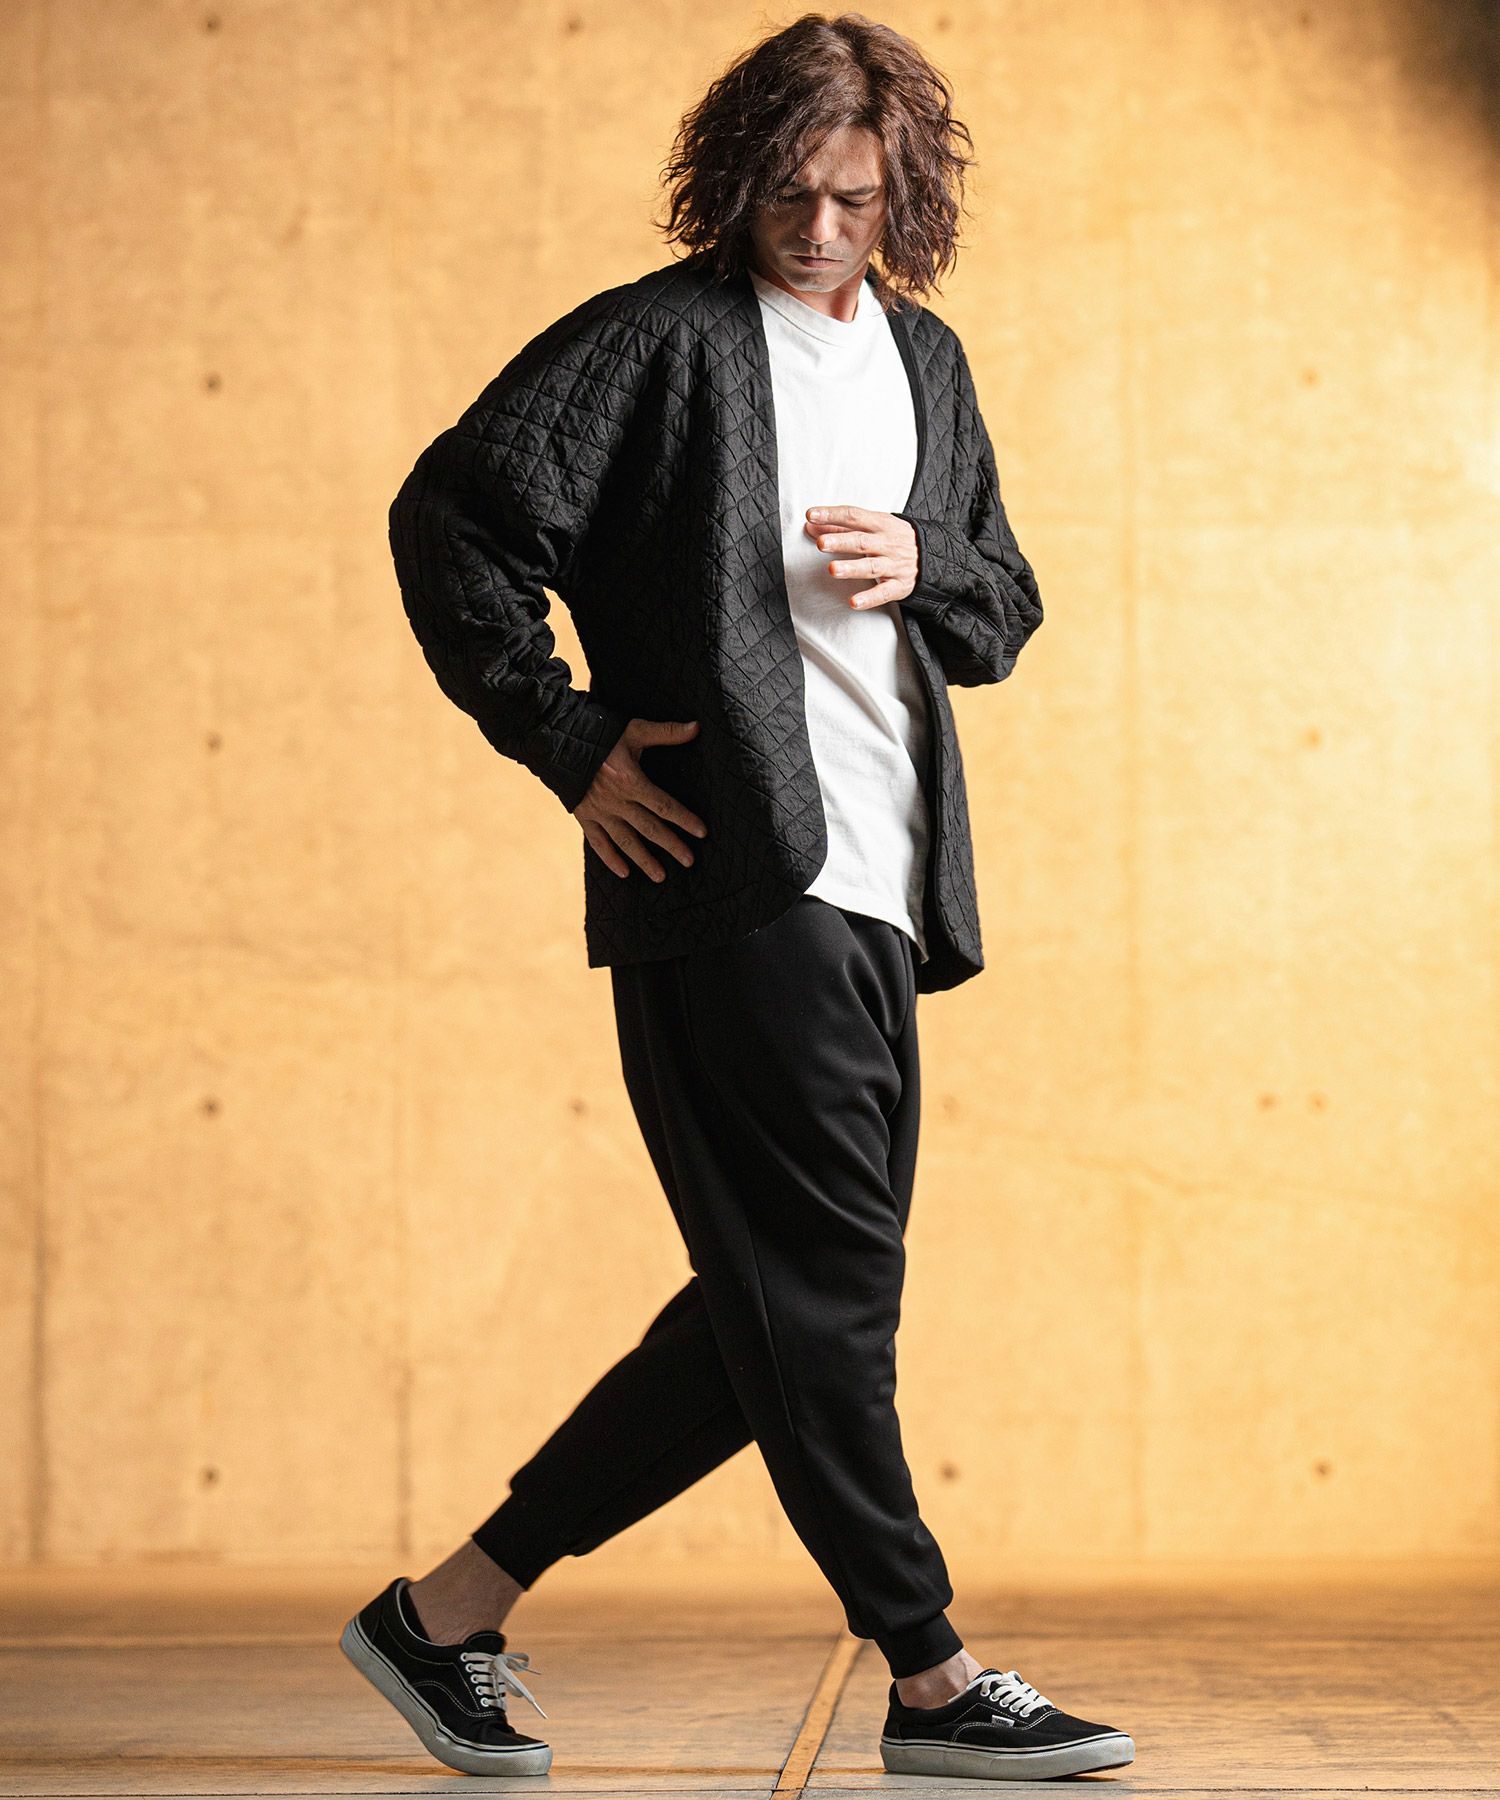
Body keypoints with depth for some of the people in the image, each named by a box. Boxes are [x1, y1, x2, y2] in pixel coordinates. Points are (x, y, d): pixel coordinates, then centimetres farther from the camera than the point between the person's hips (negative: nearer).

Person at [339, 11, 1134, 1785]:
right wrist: (568, 743, -9)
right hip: (727, 874, -8)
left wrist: (924, 567, 2)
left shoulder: (926, 363, 20)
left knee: (782, 1311, 8)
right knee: (824, 1280, -7)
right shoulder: (659, 339, -1)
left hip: (874, 894, 8)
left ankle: (449, 1610, 17)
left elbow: (1005, 612, 25)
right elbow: (449, 516, -5)